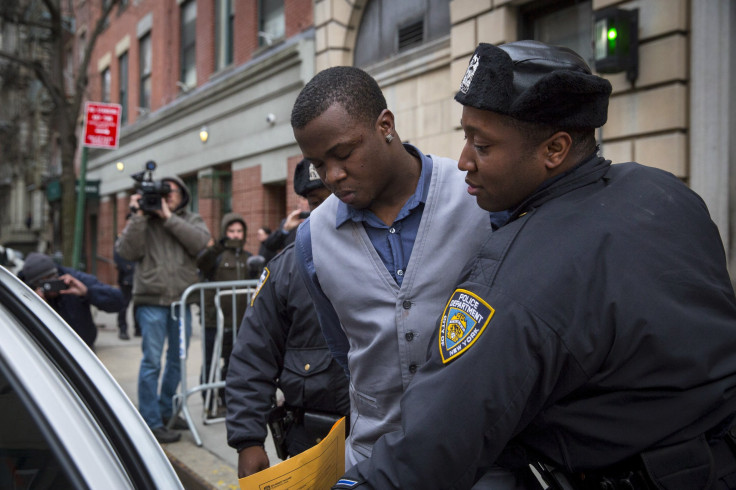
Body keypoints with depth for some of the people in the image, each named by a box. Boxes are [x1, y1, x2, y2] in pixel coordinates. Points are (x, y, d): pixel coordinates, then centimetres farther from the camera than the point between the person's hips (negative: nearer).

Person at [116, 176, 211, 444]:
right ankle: (151, 422, 3)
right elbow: (127, 251, -8)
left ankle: (165, 410, 29)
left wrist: (169, 217, -13)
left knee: (177, 359, 13)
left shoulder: (191, 220, 10)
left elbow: (200, 242, -11)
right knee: (152, 361, -4)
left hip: (182, 300, 3)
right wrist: (139, 216, -12)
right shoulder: (143, 220, 6)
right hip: (152, 300, -3)